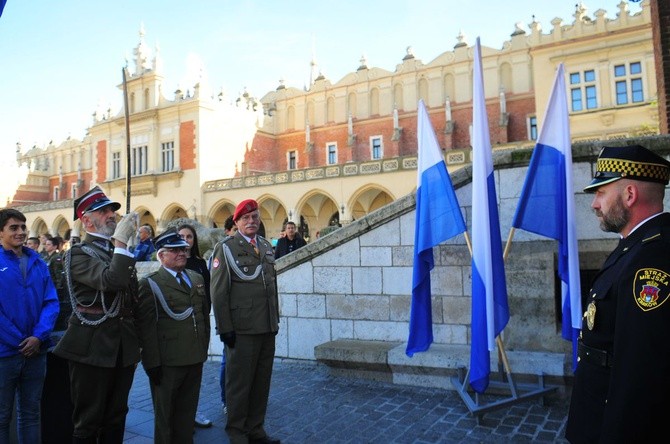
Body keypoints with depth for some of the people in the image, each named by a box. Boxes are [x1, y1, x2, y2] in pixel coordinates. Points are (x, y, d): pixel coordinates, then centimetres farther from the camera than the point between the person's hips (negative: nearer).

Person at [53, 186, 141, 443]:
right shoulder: (78, 254, -8)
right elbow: (112, 281, -27)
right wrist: (121, 241, -26)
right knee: (88, 421, 7)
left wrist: (136, 341, 16)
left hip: (123, 347, 6)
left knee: (115, 418, 16)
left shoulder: (120, 252, 13)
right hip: (93, 348, -6)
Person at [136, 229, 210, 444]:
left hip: (195, 359, 6)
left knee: (187, 412, 19)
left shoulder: (197, 278, 11)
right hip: (167, 362, -5)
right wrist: (153, 363, -16)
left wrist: (204, 347, 12)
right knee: (165, 414, 13)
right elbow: (146, 327, -13)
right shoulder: (150, 284, -8)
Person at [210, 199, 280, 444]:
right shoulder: (226, 247, -4)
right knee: (239, 382, 7)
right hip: (242, 330, -6)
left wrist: (276, 320, 14)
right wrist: (225, 328, -11)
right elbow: (218, 292, -7)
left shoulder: (266, 246, 14)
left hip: (268, 328, 6)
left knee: (262, 382, 14)